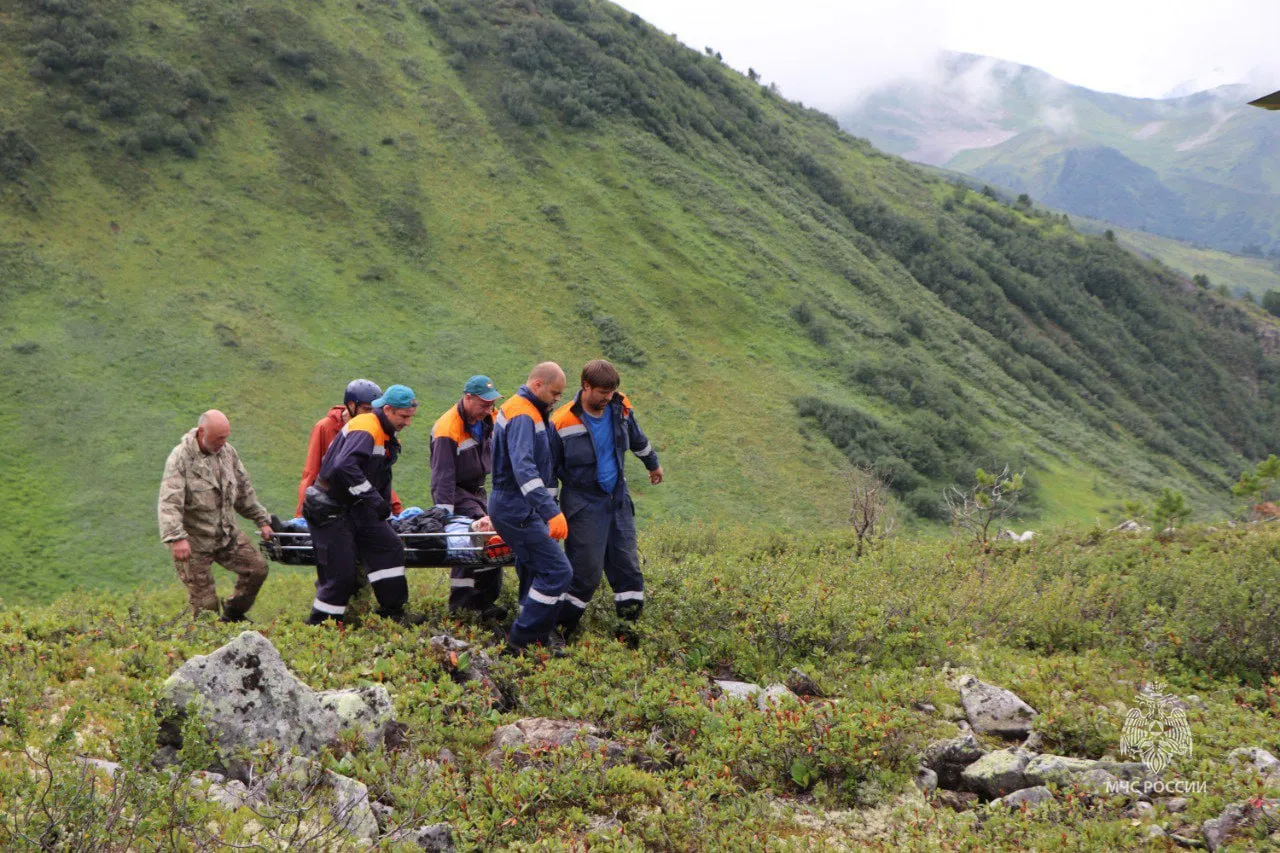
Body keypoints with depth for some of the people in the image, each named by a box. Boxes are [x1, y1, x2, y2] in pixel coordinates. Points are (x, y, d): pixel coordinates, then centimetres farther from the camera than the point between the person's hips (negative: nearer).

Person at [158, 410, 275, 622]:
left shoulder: (228, 452, 3)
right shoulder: (180, 458, -17)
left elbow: (244, 491, 16)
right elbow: (169, 502, -26)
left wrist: (262, 520, 17)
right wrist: (177, 537, -37)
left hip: (227, 533, 6)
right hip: (194, 541, -6)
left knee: (257, 568, 2)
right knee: (205, 604, -5)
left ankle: (233, 616, 22)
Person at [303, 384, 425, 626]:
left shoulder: (388, 436, 11)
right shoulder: (365, 428, -21)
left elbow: (382, 477, 23)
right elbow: (345, 466, -36)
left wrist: (385, 507, 18)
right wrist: (374, 499, -35)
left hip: (356, 507, 9)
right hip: (329, 509, -9)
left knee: (390, 547, 0)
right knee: (340, 572, -8)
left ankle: (393, 611, 6)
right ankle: (317, 627, 4)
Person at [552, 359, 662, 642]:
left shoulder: (620, 408, -2)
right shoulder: (563, 423, -17)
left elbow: (637, 439, 21)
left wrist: (653, 464, 36)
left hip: (618, 499, 5)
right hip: (584, 504, -5)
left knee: (627, 565, 5)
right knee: (586, 571, -8)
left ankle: (630, 625, 14)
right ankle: (561, 628, 5)